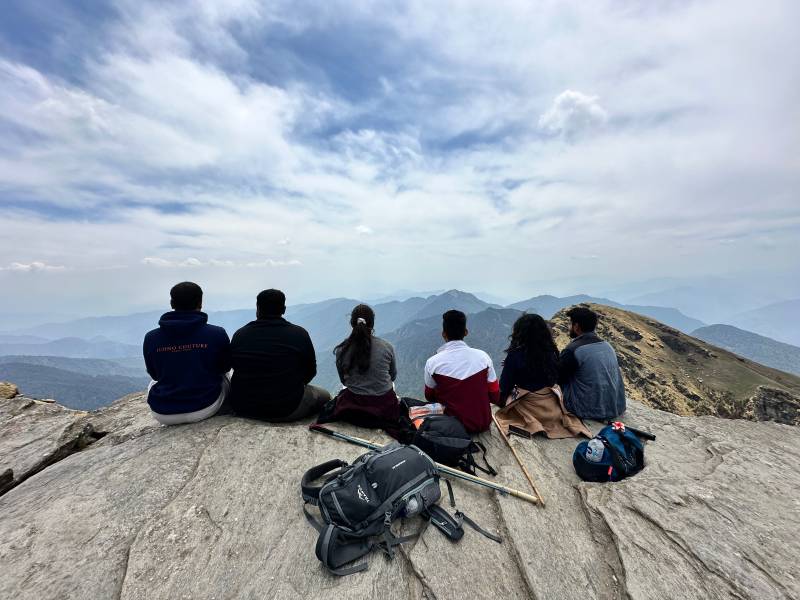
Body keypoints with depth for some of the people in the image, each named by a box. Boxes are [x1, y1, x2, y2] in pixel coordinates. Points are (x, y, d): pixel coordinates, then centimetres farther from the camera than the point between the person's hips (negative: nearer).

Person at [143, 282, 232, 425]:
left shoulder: (150, 338, -7)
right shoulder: (217, 333, -15)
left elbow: (154, 374, 8)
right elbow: (225, 367, 1)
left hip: (163, 414, 2)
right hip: (205, 409, -2)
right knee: (222, 379, 29)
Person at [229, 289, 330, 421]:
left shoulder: (239, 335, -3)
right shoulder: (299, 334, -13)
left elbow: (233, 367, 9)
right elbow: (310, 371, -3)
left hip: (243, 408, 4)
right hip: (287, 410, -3)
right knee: (324, 395, 19)